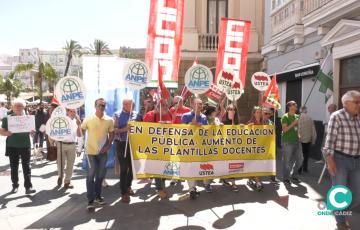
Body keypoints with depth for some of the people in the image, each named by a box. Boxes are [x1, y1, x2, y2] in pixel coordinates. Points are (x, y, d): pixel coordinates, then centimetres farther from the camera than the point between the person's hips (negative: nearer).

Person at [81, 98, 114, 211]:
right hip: (91, 151, -3)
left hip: (103, 151, 3)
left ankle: (97, 196, 33)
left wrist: (108, 145, -4)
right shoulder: (88, 119, -9)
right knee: (91, 175, 0)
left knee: (101, 174, 14)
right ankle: (90, 201, 8)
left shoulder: (109, 120, -3)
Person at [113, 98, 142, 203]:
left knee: (132, 167, 13)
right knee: (124, 168, -2)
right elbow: (113, 130, -9)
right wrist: (124, 129, -22)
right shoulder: (117, 115, -2)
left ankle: (128, 187, 34)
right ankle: (124, 193, 7)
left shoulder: (137, 115, 8)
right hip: (122, 144, -4)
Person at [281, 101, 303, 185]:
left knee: (299, 159, 9)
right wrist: (293, 123, -19)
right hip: (287, 142, -7)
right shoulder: (285, 117, -7)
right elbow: (284, 129, -15)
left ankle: (294, 175, 27)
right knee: (287, 161, -1)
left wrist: (298, 135, 14)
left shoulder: (297, 116, 14)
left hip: (296, 141, 7)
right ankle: (286, 178, 10)